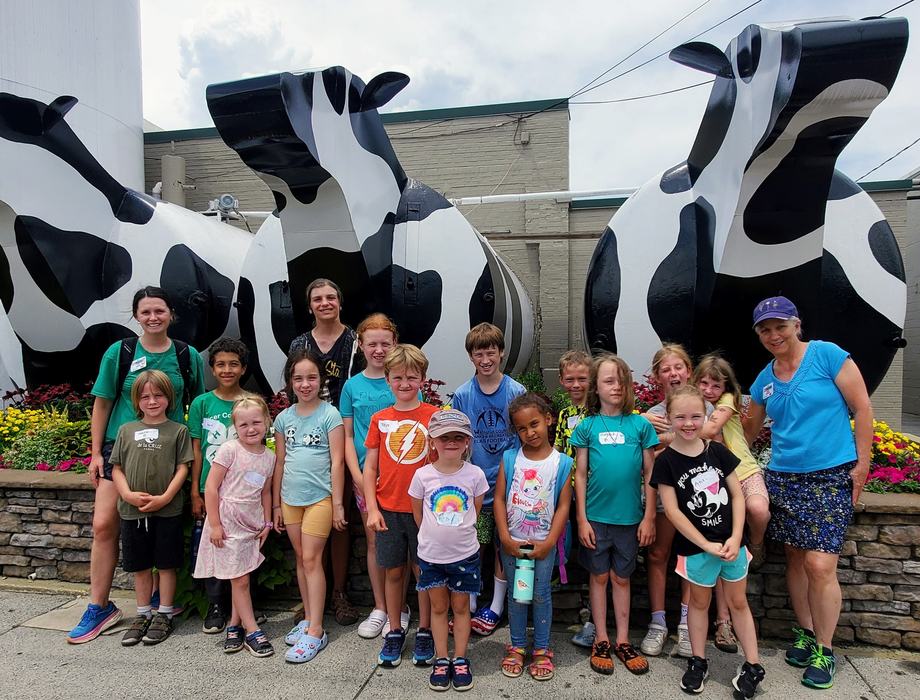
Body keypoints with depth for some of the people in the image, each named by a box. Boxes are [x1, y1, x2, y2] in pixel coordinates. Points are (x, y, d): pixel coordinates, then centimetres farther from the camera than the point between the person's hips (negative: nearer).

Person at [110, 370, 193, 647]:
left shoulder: (177, 430, -1)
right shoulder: (127, 430, 7)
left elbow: (182, 468, -4)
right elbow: (117, 468, 7)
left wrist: (165, 497, -13)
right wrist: (128, 494, -8)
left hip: (167, 511, -3)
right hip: (132, 511, 3)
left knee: (166, 564, 6)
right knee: (140, 566, 14)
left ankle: (164, 615, 21)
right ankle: (143, 615, 29)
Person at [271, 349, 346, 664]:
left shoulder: (330, 414, -7)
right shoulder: (284, 418, 6)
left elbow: (337, 461, -8)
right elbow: (279, 462, 11)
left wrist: (337, 504, -10)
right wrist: (276, 504, 11)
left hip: (319, 497, -5)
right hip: (290, 499, 5)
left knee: (312, 559, -4)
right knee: (300, 559, 12)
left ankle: (316, 631, 3)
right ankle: (308, 619, 25)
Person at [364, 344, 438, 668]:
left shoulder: (435, 416, -4)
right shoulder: (379, 419, 2)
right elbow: (369, 468, 5)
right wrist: (372, 509, -2)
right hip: (388, 509, 2)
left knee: (424, 571, 8)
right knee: (393, 571, 12)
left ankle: (424, 632, 26)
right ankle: (395, 631, 28)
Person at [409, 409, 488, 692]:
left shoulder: (475, 474, -11)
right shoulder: (423, 475, -11)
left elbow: (474, 511, 4)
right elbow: (418, 514, 3)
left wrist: (458, 532, 8)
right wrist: (436, 534, 8)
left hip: (464, 554, 0)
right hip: (431, 554, 1)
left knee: (460, 607, 13)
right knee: (438, 607, 14)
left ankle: (460, 660, 27)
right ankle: (441, 660, 27)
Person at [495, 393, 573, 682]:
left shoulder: (562, 463, -7)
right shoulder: (509, 458, -4)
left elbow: (563, 505, -7)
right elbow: (499, 498, -5)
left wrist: (549, 542, -12)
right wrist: (505, 537, -11)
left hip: (544, 543, -1)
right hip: (512, 542, 1)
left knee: (541, 595, 10)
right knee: (516, 594, 13)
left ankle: (541, 650, 26)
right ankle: (517, 647, 29)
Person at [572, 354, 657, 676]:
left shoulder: (640, 425, 0)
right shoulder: (587, 426, -1)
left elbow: (650, 474, 3)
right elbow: (580, 475, 1)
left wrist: (649, 517, 0)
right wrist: (582, 519, -3)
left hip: (629, 517, 1)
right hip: (596, 516, 0)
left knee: (621, 578, 13)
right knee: (599, 576, 11)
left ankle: (623, 641, 26)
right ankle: (601, 641, 25)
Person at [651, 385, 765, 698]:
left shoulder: (718, 451, -3)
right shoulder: (666, 461, -12)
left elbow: (737, 495, 0)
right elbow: (672, 511, -13)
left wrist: (735, 537, -10)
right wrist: (707, 545, -14)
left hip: (731, 542, 2)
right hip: (695, 546, -2)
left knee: (738, 601, 15)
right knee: (700, 602, 14)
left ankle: (753, 665, 29)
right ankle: (698, 662, 32)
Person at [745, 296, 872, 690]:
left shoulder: (827, 355, -7)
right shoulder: (763, 380, 8)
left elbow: (862, 409, -5)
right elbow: (751, 429, 20)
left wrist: (862, 464, -7)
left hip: (831, 478, -5)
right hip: (783, 478, 5)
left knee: (819, 565, -8)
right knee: (795, 559, 11)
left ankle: (824, 650, 10)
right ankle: (806, 633, 30)